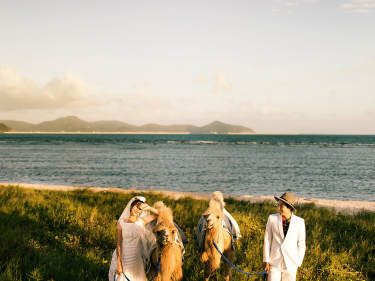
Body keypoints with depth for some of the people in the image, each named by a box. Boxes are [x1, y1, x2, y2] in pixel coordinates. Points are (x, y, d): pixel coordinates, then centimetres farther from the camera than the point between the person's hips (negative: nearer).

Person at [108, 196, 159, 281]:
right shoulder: (121, 223, -7)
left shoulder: (142, 221, -1)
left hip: (136, 261, 2)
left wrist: (148, 208, -13)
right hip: (122, 259, -2)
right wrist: (119, 264, -12)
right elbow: (119, 244, -8)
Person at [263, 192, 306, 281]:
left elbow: (301, 244, 2)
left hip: (291, 263, 0)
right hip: (275, 262, 0)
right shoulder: (272, 218, -5)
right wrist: (266, 261, -1)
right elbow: (267, 240, 1)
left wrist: (298, 264, 1)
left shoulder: (299, 222, -6)